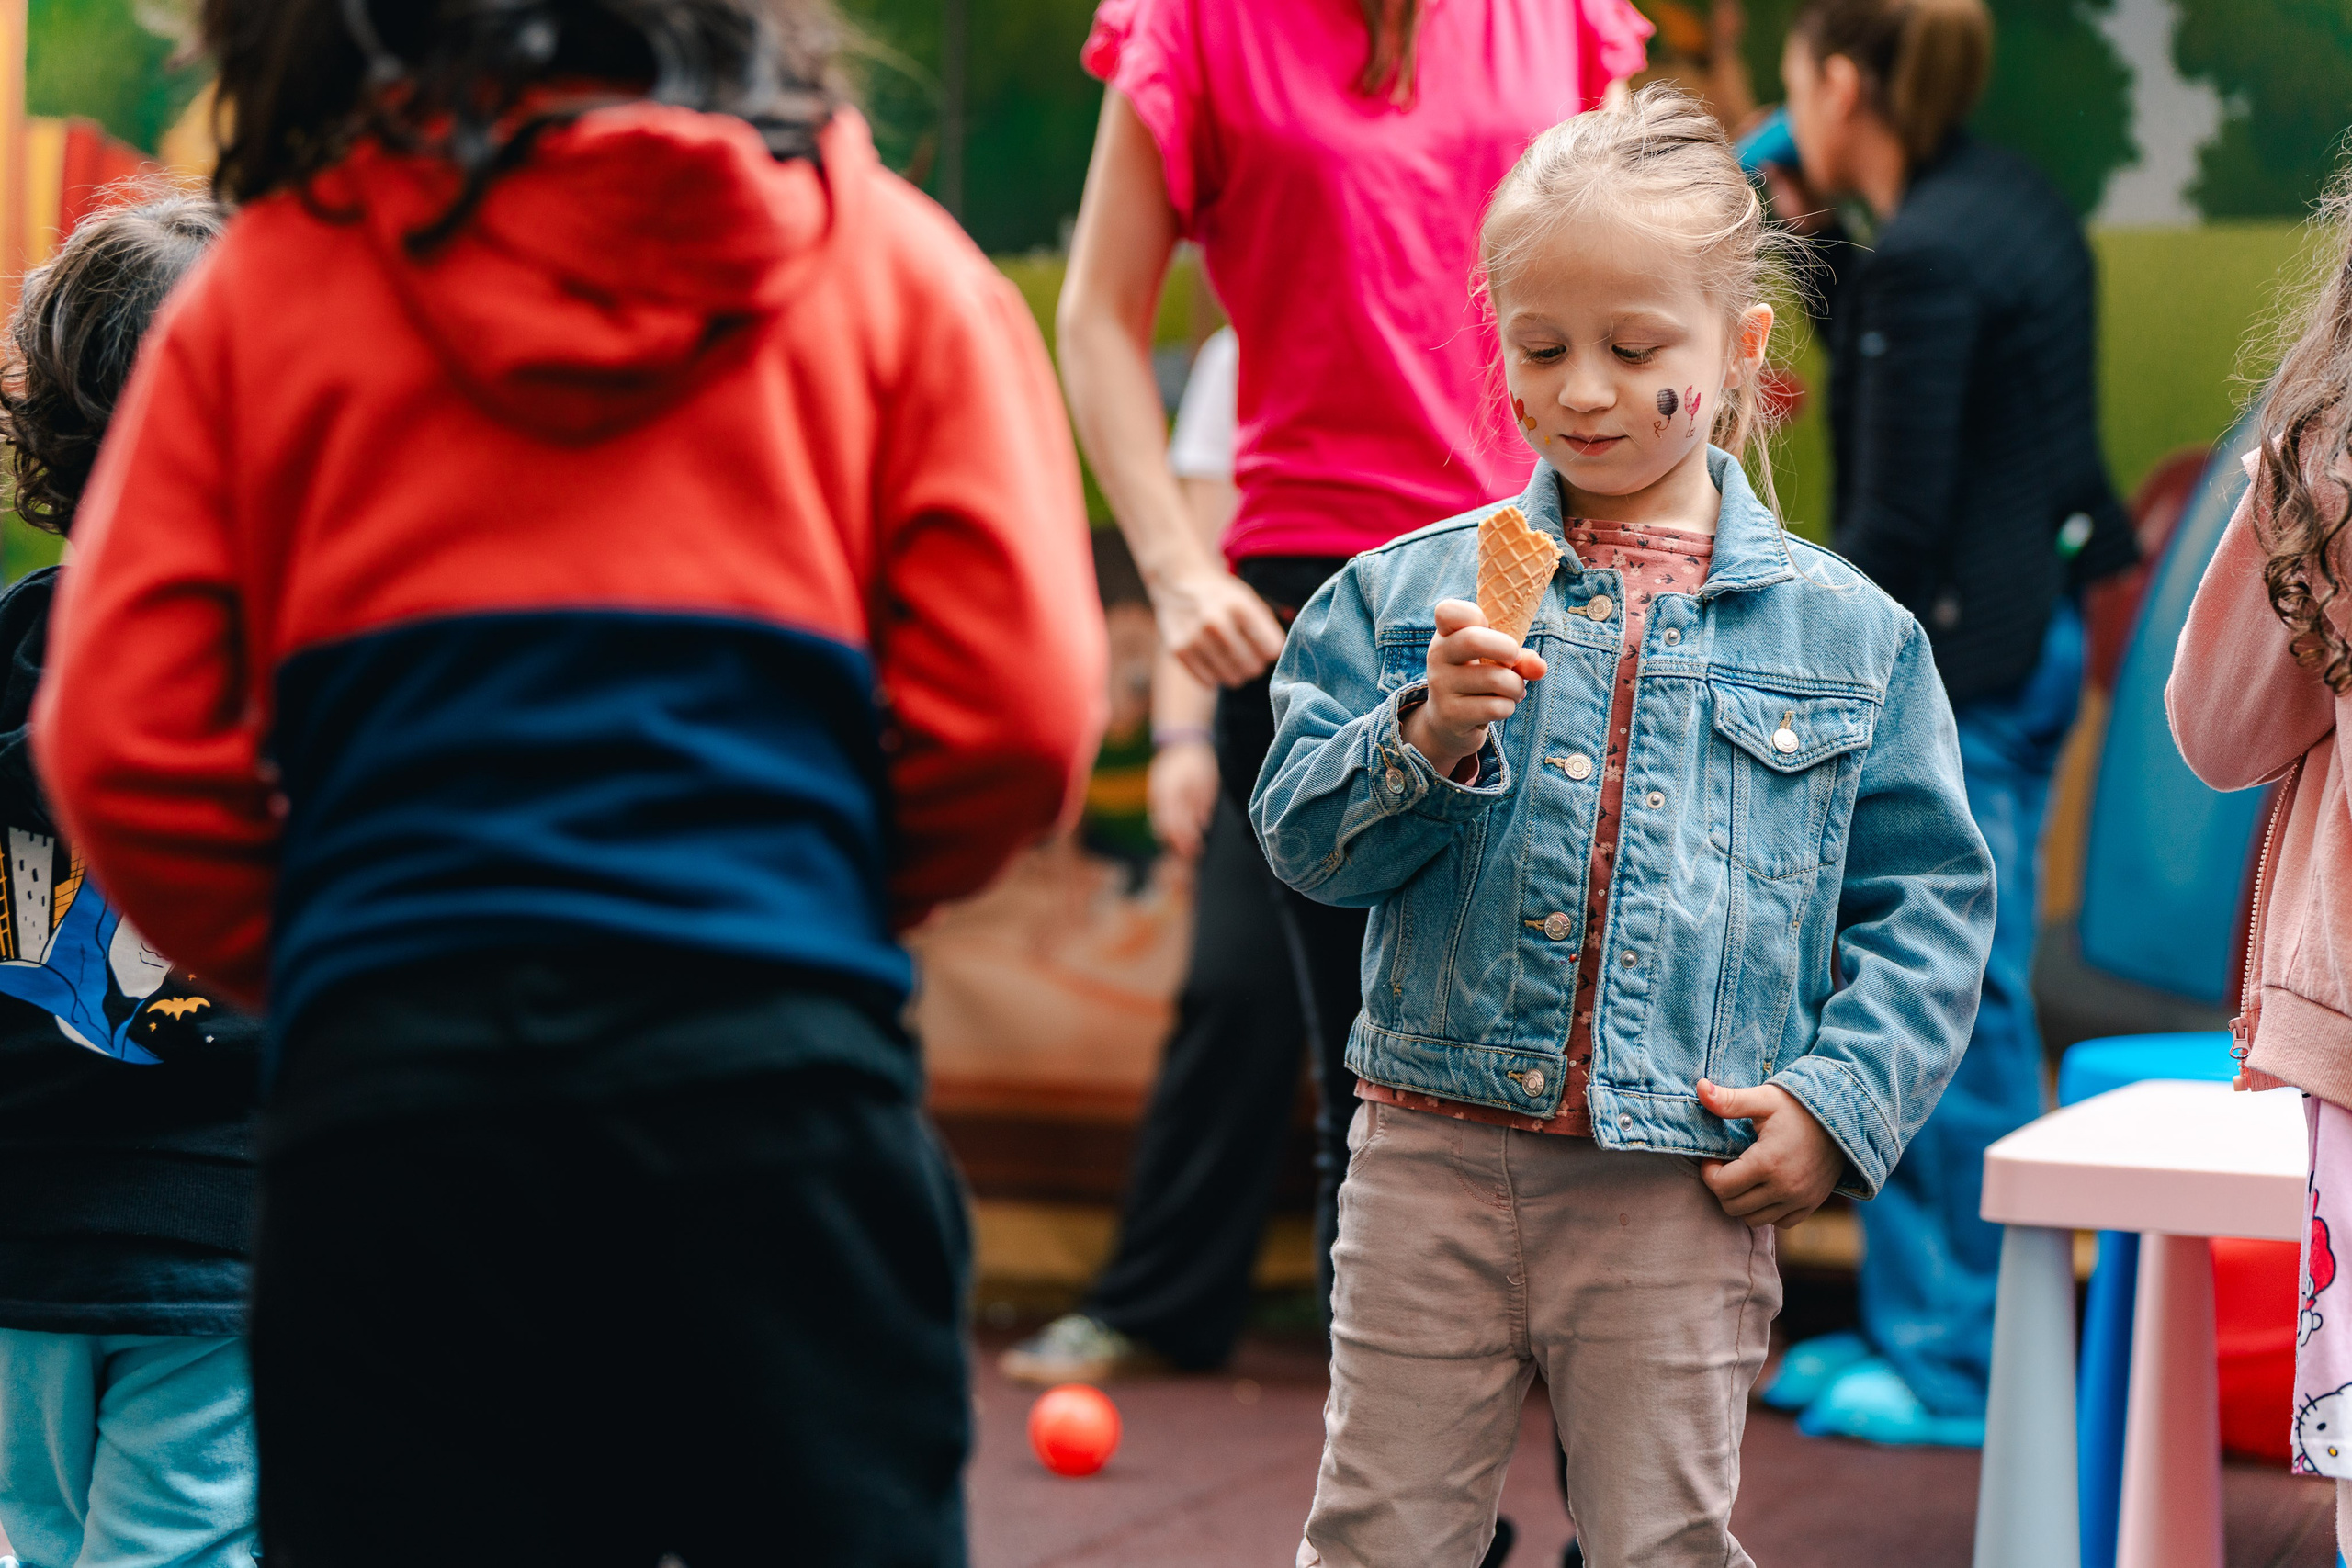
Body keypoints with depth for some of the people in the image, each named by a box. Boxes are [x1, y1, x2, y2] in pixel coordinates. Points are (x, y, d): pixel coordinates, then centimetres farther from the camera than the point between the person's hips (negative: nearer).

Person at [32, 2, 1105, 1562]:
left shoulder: (266, 277, 12)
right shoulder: (888, 255, 11)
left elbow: (122, 747, 3)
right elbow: (1019, 716, 1)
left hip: (383, 1087, 1)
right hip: (778, 1068, 0)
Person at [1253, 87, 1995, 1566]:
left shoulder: (1845, 632, 3)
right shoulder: (1409, 590, 4)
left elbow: (1928, 896, 6)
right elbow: (1302, 836, 0)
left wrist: (1840, 1100, -6)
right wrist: (1425, 743, -18)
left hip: (1684, 1190, -1)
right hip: (1435, 1156, 1)